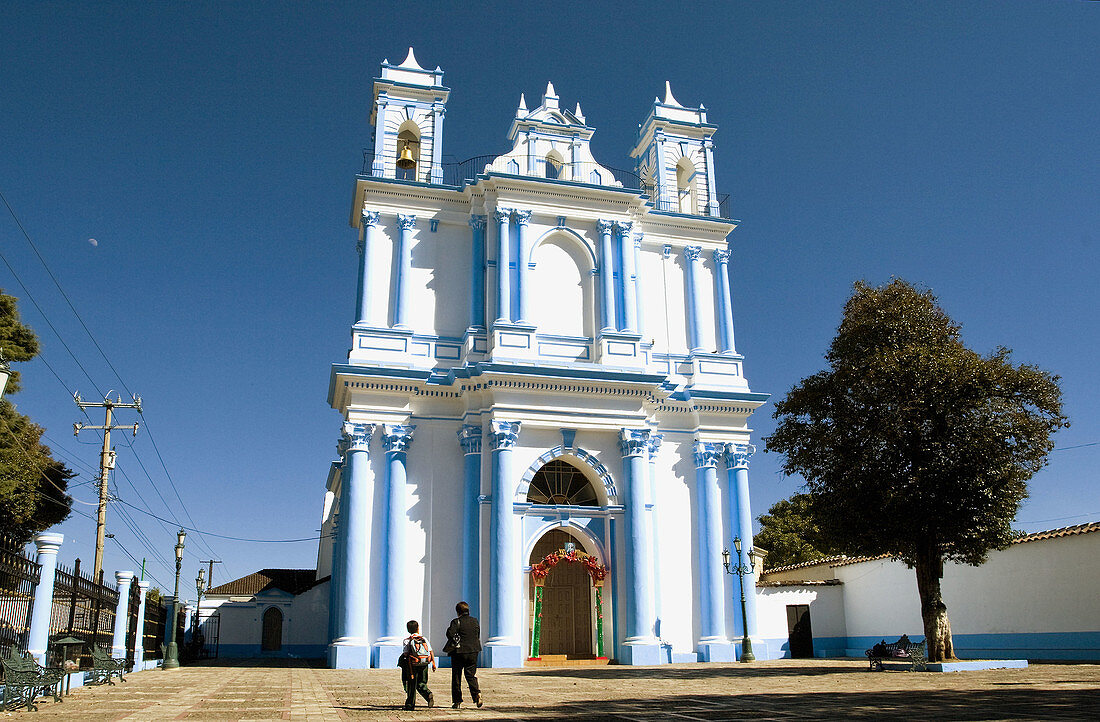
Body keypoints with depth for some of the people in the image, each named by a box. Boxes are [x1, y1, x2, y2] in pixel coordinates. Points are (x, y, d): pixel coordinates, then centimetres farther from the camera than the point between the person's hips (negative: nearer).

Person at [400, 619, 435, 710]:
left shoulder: (407, 640, -2)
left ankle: (410, 704, 14)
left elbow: (405, 653, -11)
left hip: (413, 665, -2)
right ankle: (428, 694, -13)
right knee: (421, 684, 14)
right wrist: (433, 663, 9)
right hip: (424, 665, 3)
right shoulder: (424, 639, 8)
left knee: (411, 685, 9)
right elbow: (431, 652, 4)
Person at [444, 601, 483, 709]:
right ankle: (477, 694, -11)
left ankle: (457, 701, 10)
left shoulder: (456, 622, -10)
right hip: (473, 652, 4)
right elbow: (478, 635, 13)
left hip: (459, 652, -4)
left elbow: (450, 634, -21)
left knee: (456, 676, 8)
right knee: (471, 675, 11)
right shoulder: (475, 621, 5)